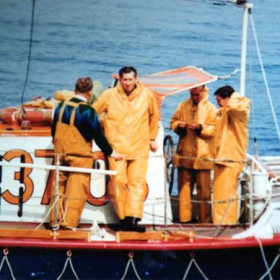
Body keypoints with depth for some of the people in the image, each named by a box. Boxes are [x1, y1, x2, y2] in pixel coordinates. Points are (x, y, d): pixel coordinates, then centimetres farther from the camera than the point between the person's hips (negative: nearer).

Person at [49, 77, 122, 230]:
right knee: (76, 188, -1)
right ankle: (69, 222, -4)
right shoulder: (88, 111, -13)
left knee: (59, 186, 12)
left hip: (60, 153, 6)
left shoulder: (61, 106, 5)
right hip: (80, 155, -6)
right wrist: (110, 152, 2)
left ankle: (55, 221, 16)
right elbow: (98, 135, -9)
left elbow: (54, 128, 15)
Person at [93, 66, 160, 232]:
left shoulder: (147, 95, 3)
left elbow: (154, 117, 19)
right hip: (116, 147, -1)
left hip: (140, 147, 1)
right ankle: (124, 218, 6)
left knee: (137, 182, -8)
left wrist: (152, 138, 22)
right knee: (118, 182, -3)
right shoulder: (109, 95, -1)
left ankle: (133, 218, -12)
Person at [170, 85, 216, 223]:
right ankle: (184, 218, 9)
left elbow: (213, 129, -4)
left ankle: (204, 220, 4)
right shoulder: (183, 106, 14)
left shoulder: (210, 108, 4)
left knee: (203, 189, -2)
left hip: (202, 155, -3)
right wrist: (178, 125, -6)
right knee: (184, 187, 4)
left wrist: (200, 127, -20)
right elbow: (173, 121, 16)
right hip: (184, 154, 3)